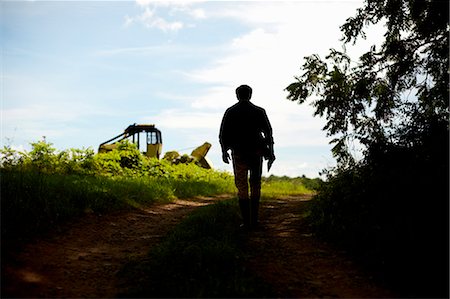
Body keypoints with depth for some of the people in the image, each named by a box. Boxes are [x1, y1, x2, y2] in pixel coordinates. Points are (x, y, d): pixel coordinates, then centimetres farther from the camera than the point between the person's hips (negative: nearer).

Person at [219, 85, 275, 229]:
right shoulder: (259, 111, 1)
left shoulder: (230, 112, 1)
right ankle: (254, 220, 11)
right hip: (256, 152, 1)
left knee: (242, 187, 4)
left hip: (238, 153, -1)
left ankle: (246, 222, 0)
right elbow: (268, 133, -3)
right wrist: (271, 153, 0)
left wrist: (224, 151, 14)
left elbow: (223, 134, 1)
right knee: (255, 185, 13)